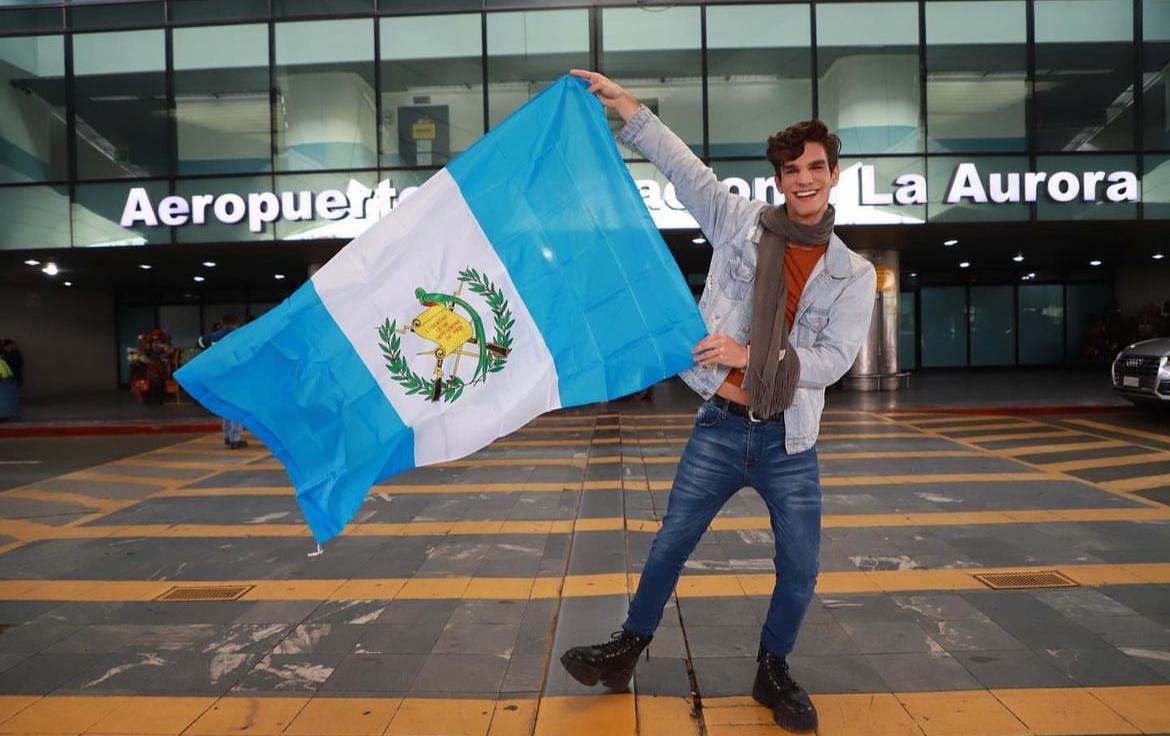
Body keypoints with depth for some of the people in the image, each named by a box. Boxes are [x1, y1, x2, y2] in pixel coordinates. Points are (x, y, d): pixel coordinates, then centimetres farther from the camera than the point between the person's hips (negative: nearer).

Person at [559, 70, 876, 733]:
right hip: (721, 428, -1)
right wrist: (620, 100, -3)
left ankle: (773, 672, 32)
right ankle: (627, 653, 29)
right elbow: (682, 164, 0)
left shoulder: (854, 275, 3)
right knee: (669, 547, 7)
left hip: (790, 441, 1)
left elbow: (834, 359, -7)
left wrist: (750, 355, -18)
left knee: (800, 569, 6)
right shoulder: (741, 223, 2)